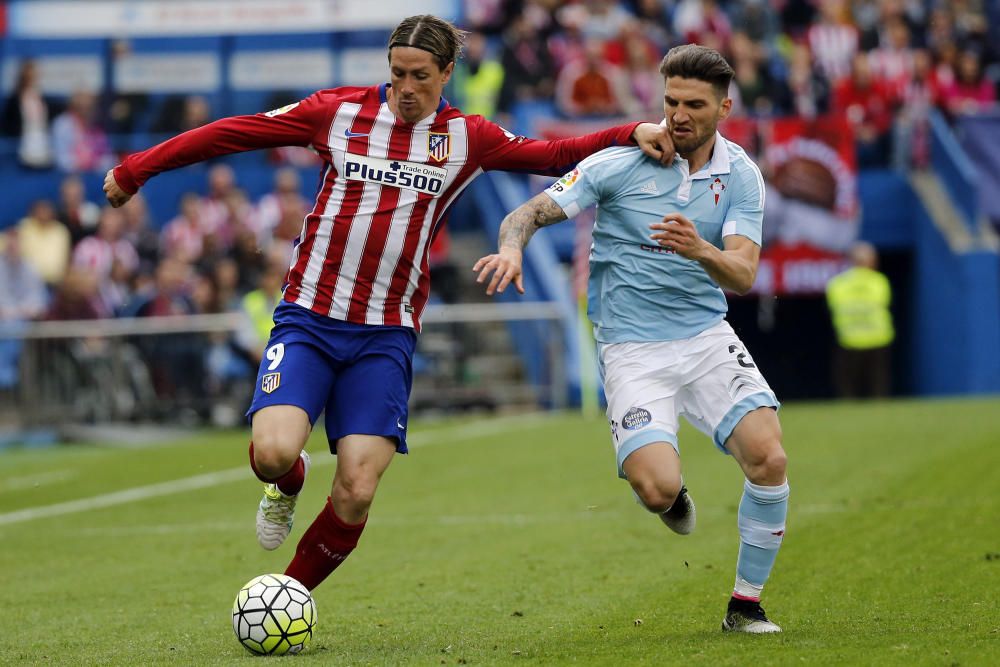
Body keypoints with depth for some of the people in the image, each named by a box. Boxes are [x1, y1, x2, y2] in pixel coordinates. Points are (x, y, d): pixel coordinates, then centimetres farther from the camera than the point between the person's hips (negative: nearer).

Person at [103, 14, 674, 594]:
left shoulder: (467, 138, 6)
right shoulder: (341, 111, 3)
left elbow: (552, 155, 14)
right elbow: (236, 132, 7)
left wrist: (632, 134, -1)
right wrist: (137, 169, 9)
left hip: (386, 335, 1)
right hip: (308, 320, -1)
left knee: (356, 492, -11)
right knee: (272, 453, -23)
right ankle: (289, 483, 16)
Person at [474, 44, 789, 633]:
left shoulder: (742, 176, -1)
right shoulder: (622, 163, -8)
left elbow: (743, 276, -12)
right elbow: (531, 212, -6)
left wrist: (701, 250, -33)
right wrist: (511, 248, -29)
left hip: (708, 337, 3)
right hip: (632, 348, -3)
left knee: (769, 459, -18)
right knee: (657, 489, -23)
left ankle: (746, 604, 3)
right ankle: (674, 494, 19)